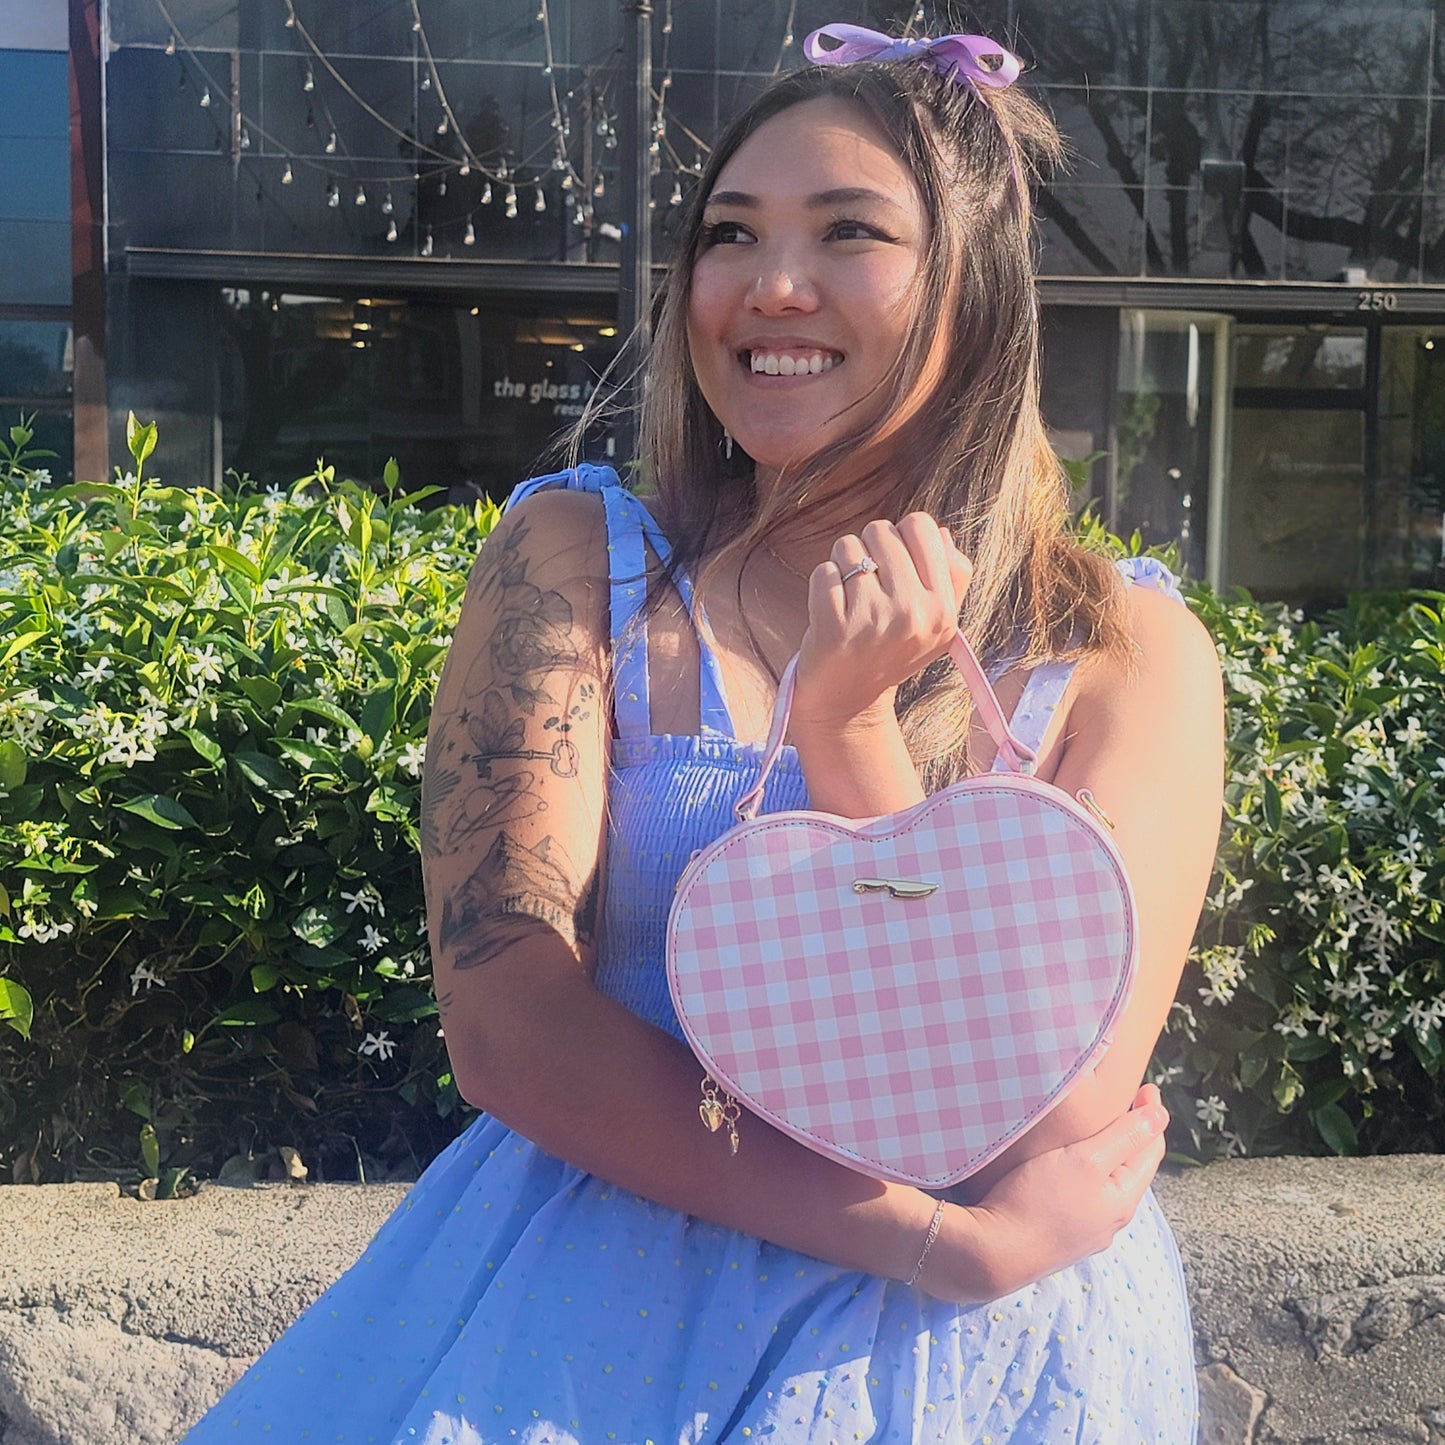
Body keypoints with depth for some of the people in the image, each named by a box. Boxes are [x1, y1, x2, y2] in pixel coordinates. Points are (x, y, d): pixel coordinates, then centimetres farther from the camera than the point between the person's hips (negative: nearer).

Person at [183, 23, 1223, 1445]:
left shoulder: (1125, 648, -4)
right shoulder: (572, 557, -3)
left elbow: (1051, 1136, -11)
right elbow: (505, 1020, -12)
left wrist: (849, 724, -20)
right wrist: (940, 1239, -17)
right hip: (590, 1307, 1)